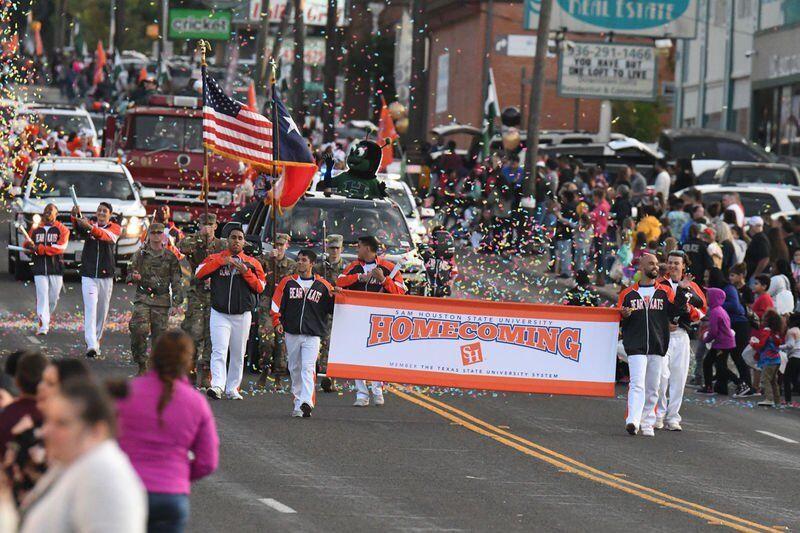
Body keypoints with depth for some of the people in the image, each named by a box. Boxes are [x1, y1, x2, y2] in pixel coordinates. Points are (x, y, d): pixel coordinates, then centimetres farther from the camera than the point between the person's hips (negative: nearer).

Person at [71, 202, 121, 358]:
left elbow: (106, 236, -23)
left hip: (106, 276, 1)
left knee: (102, 311, 10)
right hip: (88, 275, -1)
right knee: (90, 309, -13)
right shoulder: (89, 224, 4)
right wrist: (75, 216, -43)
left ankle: (96, 342, 26)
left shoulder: (115, 228, 0)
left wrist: (90, 227, -42)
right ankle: (91, 345, -21)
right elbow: (78, 227, -19)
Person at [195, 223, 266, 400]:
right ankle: (217, 386, -24)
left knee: (238, 355, 7)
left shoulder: (252, 263, 7)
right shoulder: (216, 258, 5)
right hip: (220, 314, -2)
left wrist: (246, 272, -12)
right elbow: (199, 273, -9)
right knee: (219, 351, -15)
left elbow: (260, 287, 1)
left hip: (242, 316, 2)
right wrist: (222, 262, -15)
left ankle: (232, 389, 17)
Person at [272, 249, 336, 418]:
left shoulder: (322, 285, 5)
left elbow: (332, 308, 10)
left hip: (312, 335, -3)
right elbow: (277, 303, 8)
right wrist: (277, 321, -5)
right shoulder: (287, 282, 9)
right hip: (291, 334, 3)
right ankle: (298, 403, 19)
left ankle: (306, 403, -27)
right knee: (295, 369, 9)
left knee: (308, 368, -16)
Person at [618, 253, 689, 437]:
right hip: (635, 346, -2)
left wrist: (681, 291, -11)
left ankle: (647, 423, 15)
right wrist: (624, 316, -10)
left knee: (652, 389, 7)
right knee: (637, 385, -16)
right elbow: (619, 320, 13)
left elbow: (675, 312, -1)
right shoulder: (628, 294, 10)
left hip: (658, 346, 2)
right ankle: (633, 421, -27)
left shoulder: (665, 291, 11)